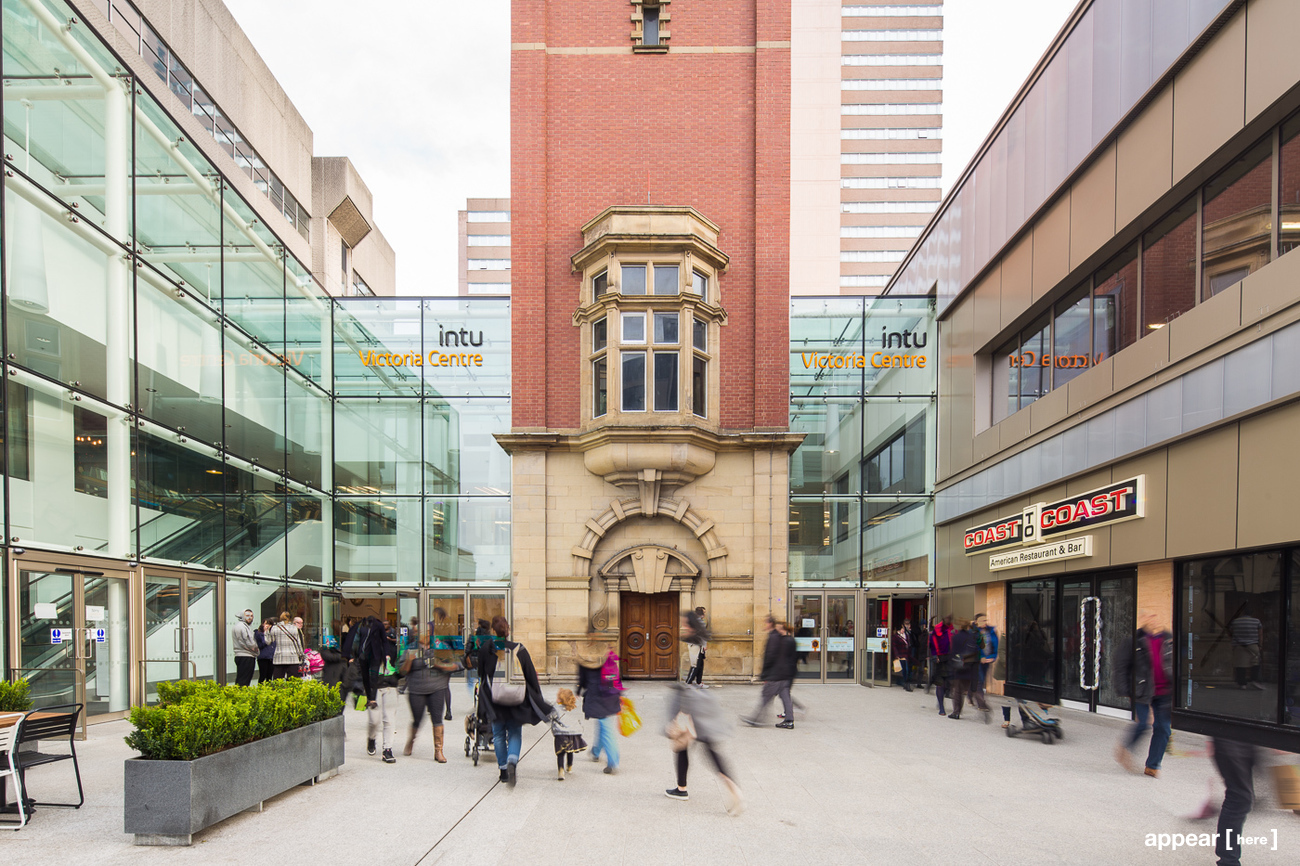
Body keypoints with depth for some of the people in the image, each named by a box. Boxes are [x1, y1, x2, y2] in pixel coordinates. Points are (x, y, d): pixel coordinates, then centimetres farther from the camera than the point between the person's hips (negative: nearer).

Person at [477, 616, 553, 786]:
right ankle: (512, 761, -13)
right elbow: (531, 676, -2)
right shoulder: (520, 649, -8)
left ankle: (503, 769, 17)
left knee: (498, 735, 16)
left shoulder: (485, 649, -9)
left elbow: (481, 673, 5)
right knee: (515, 734, 11)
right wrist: (538, 700, 8)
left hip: (494, 701, 0)